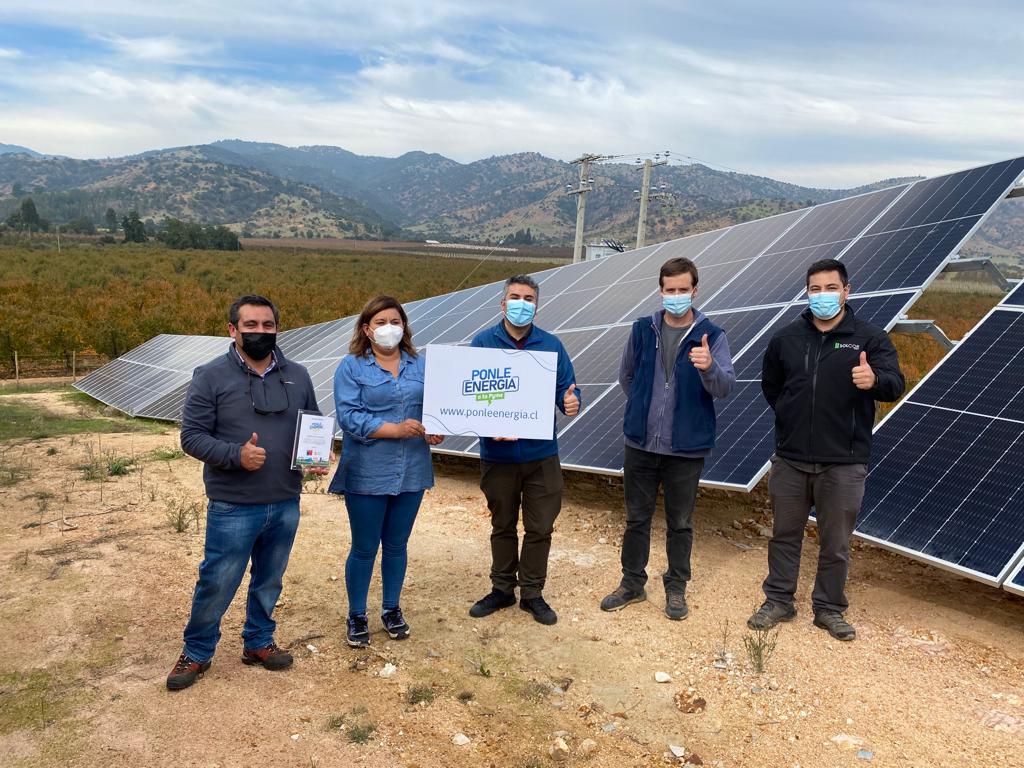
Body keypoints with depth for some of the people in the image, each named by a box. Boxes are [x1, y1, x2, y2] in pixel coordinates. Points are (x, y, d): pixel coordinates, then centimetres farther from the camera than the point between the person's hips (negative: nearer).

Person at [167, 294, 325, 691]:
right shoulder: (211, 376, -7)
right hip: (233, 507, -4)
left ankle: (258, 642, 38)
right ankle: (196, 652, 28)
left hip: (286, 505, 4)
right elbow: (192, 435, -8)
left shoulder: (297, 376, 5)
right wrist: (236, 455, -23)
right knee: (217, 584, 6)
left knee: (269, 582, 18)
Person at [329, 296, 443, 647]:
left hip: (411, 472, 3)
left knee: (397, 545, 17)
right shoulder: (351, 367, -5)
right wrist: (397, 429, -22)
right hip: (367, 474, -3)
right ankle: (357, 616, 28)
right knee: (364, 548, 9)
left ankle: (392, 609, 35)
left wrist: (436, 429, -15)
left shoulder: (421, 365, 6)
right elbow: (349, 417, -14)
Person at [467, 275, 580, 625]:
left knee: (540, 528, 9)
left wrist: (571, 402, -24)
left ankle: (532, 593, 26)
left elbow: (565, 389, 0)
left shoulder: (551, 345, 0)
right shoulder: (483, 342, -3)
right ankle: (502, 589, 33)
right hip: (497, 454, 0)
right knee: (502, 526, 16)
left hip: (541, 455, 1)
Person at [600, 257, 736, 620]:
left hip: (687, 448, -2)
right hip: (640, 444, 2)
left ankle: (676, 588, 28)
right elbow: (626, 376, 16)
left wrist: (709, 367, -38)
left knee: (680, 523, 12)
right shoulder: (642, 329, 1)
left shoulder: (711, 336, -6)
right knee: (637, 519, 13)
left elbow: (725, 387, -19)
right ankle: (632, 583, 29)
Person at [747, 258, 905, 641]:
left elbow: (895, 384, -18)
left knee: (836, 544, 10)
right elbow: (770, 385, 19)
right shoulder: (786, 338, 4)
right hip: (790, 459, 3)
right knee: (784, 534, 13)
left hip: (843, 463, -2)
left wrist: (875, 380, -40)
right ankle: (778, 601, 28)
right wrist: (789, 414, 8)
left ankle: (829, 609, 27)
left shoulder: (869, 337, -4)